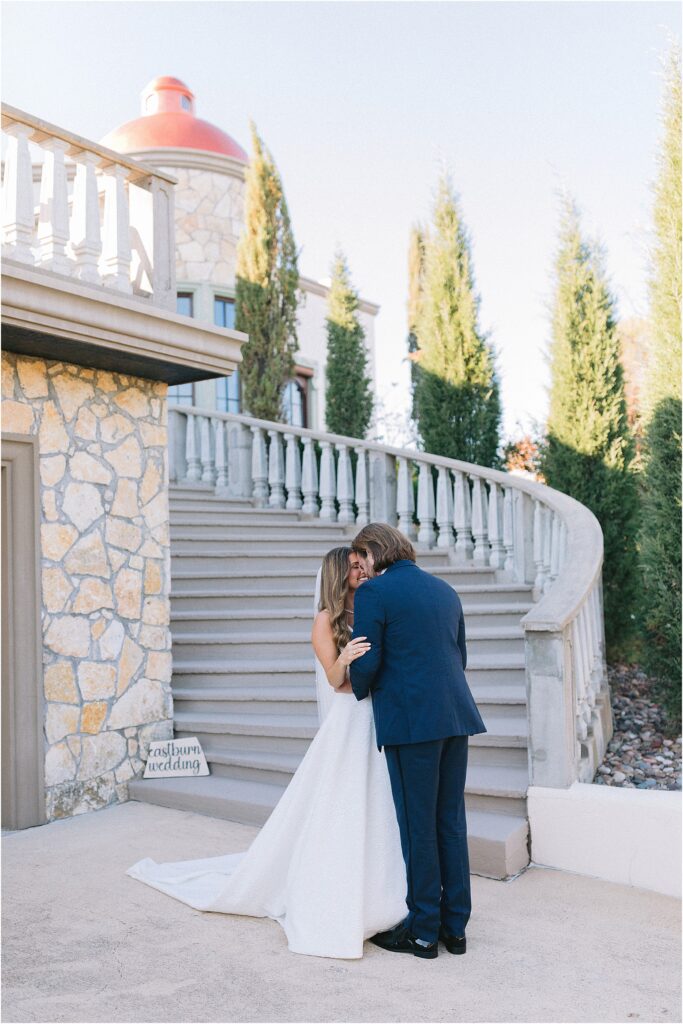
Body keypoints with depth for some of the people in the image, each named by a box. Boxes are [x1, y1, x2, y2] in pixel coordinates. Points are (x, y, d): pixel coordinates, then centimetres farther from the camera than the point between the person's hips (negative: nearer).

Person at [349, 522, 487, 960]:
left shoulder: (373, 592, -7)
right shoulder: (445, 590, 15)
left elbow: (365, 663, -10)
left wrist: (360, 694, 10)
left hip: (410, 722, -7)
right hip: (456, 716, 7)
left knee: (418, 828, 3)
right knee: (452, 822, 13)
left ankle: (424, 932, 13)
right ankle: (455, 926, 21)